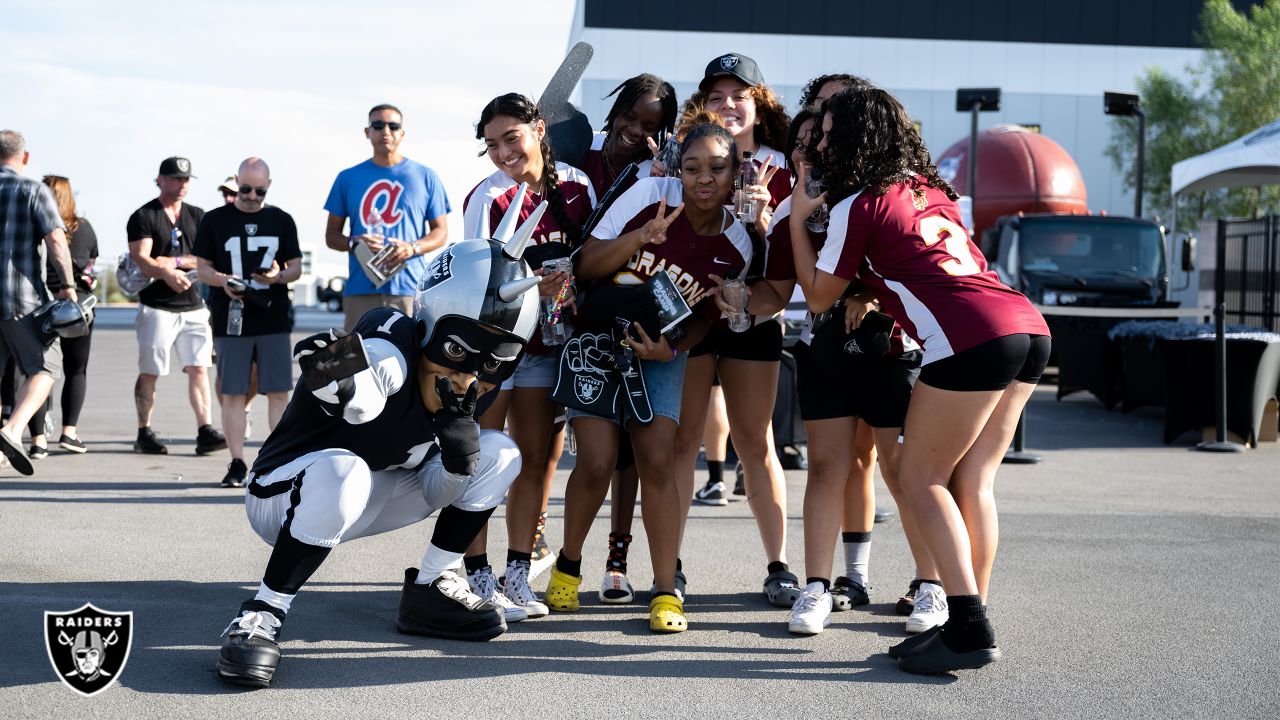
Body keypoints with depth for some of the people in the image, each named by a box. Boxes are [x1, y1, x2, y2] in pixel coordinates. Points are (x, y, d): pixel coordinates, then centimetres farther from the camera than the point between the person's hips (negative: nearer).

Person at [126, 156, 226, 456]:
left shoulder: (197, 216, 13)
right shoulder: (143, 217, -1)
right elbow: (140, 259, -13)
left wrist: (177, 261, -11)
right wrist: (167, 274, -31)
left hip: (193, 306, 4)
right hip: (156, 306, -4)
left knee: (199, 369, -3)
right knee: (149, 372, 0)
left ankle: (205, 431, -6)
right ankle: (144, 434, 8)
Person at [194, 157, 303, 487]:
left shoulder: (281, 220, 10)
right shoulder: (215, 220, 6)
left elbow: (296, 267, 12)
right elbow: (202, 268, 7)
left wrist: (279, 276, -11)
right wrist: (222, 281, -14)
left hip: (274, 321, 1)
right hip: (231, 321, -1)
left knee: (278, 392, -1)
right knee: (233, 393, 1)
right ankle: (237, 464, 6)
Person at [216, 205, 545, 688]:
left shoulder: (462, 392, -4)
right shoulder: (394, 353, -27)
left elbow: (443, 492, -6)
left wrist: (458, 421, -25)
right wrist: (337, 374, -73)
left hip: (362, 502, 7)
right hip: (283, 498, -7)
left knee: (498, 453, -2)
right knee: (341, 471, -42)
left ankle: (429, 591, 7)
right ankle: (263, 615, -25)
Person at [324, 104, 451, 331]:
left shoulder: (425, 177, 10)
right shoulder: (348, 178, 14)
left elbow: (441, 231, 11)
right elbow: (331, 235, 16)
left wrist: (413, 248, -10)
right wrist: (354, 242, -7)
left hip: (410, 289, -1)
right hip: (360, 292, 1)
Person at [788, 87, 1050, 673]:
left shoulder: (857, 205, 2)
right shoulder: (928, 188, 25)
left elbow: (819, 297, 12)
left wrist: (797, 219, 19)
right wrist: (873, 294, 33)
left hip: (973, 340, -8)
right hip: (1028, 325, 8)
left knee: (921, 477, 3)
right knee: (972, 480, 12)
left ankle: (970, 630, -4)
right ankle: (968, 621, 13)